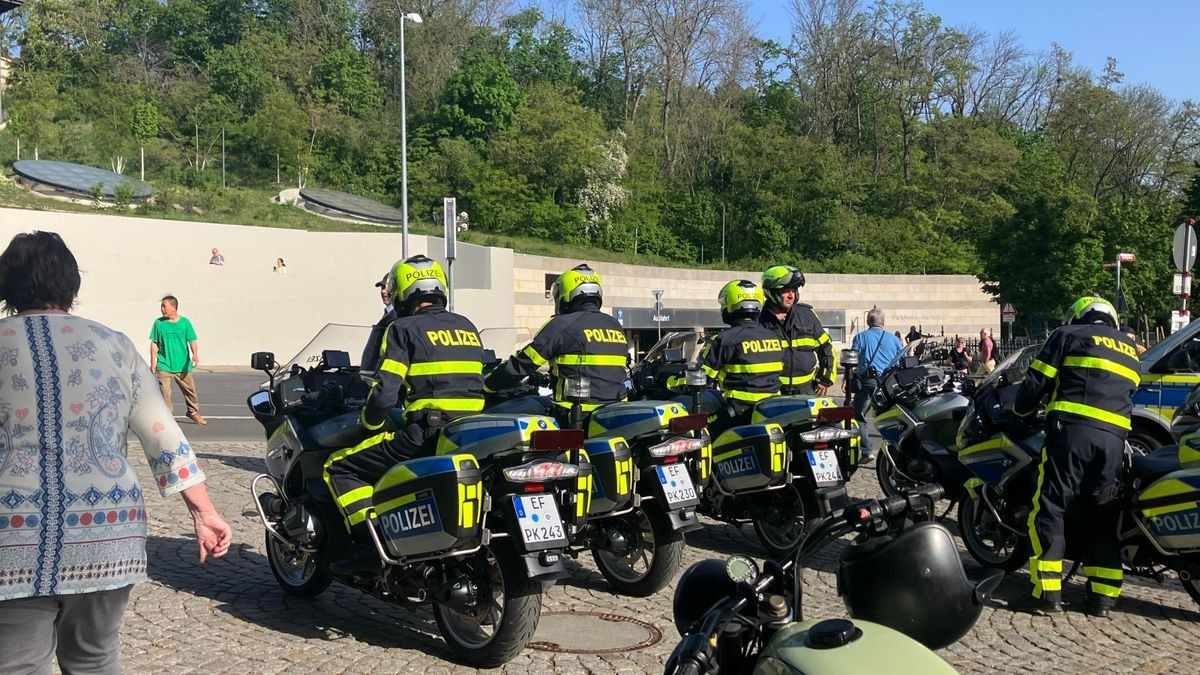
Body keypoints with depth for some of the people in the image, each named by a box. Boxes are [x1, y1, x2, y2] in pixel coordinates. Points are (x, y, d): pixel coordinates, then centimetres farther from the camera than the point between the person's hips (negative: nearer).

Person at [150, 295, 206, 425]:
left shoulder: (185, 322, 0)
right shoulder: (159, 323, 1)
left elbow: (192, 340, -2)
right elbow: (154, 343, 5)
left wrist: (195, 354, -19)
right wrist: (153, 362, 1)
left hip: (183, 365, 1)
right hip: (164, 365, -1)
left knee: (190, 389, 9)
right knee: (164, 390, -8)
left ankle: (193, 411, 28)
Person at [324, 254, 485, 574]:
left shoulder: (403, 328, -2)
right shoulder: (467, 327, 18)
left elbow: (385, 392, -10)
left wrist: (368, 424, 8)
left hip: (426, 434, -7)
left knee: (340, 466, 4)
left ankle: (371, 544, -10)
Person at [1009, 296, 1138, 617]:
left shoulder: (1069, 335, 11)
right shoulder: (1131, 350, 28)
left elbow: (1037, 381, 6)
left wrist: (1020, 408, 22)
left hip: (1073, 429, -5)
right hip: (1115, 438, 5)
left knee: (1049, 509, -5)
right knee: (1103, 517, 11)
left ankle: (1047, 593, -10)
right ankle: (1102, 596, 8)